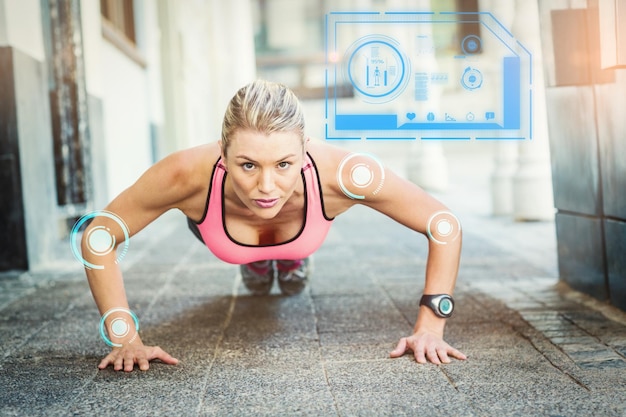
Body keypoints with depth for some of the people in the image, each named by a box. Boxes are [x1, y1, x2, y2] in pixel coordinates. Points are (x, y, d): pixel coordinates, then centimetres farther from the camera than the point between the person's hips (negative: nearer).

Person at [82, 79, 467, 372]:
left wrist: (430, 328, -36)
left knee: (294, 283, 34)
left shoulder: (339, 173, -48)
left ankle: (294, 258, 64)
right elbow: (98, 238, -31)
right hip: (220, 223, 0)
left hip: (305, 226, 0)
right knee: (259, 285, 33)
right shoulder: (189, 175, -48)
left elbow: (446, 227, -34)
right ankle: (255, 263, 63)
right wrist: (126, 339, -34)